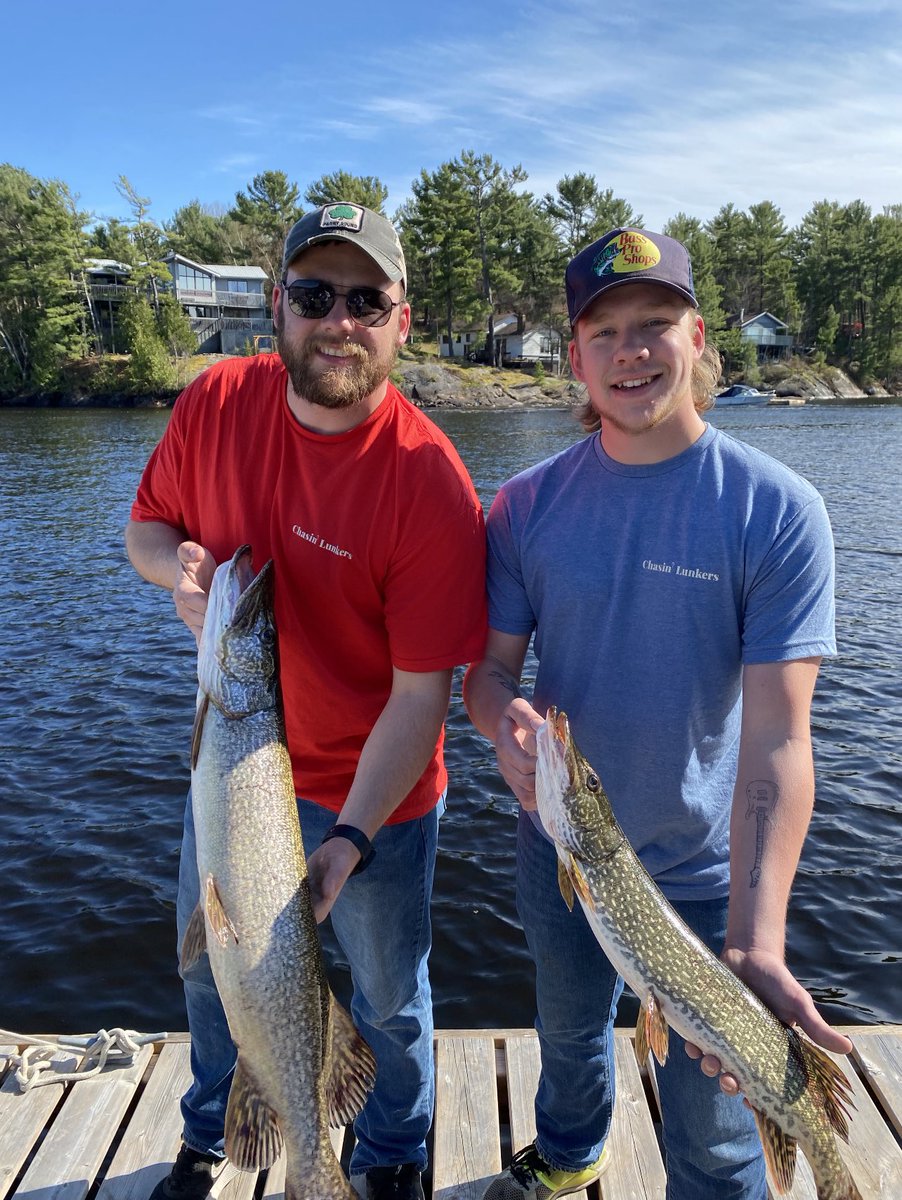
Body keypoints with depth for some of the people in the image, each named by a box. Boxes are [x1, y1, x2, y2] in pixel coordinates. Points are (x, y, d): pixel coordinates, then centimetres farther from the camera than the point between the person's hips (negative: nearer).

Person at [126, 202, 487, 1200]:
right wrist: (180, 564, -19)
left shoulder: (430, 483, -26)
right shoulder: (215, 403, -11)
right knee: (210, 970, 26)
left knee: (388, 999, 18)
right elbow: (146, 526, 4)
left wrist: (349, 838, -30)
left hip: (374, 787, -4)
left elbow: (419, 695, -23)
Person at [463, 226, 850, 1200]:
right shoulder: (527, 505, -9)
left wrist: (756, 945, -33)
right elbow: (490, 669, -4)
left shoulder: (777, 510, -18)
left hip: (699, 868, -3)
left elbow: (777, 737, -23)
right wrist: (508, 724, -29)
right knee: (570, 1030, 30)